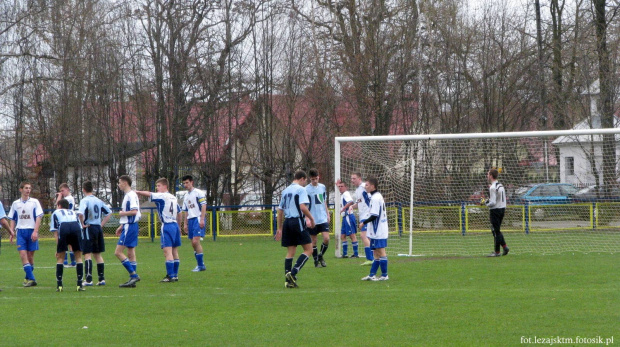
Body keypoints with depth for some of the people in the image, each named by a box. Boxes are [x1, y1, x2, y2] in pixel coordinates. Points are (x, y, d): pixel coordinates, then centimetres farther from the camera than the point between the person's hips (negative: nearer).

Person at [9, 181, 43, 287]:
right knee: (23, 254, -12)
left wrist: (35, 232, -13)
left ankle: (28, 278, 16)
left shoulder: (34, 202, 3)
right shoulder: (15, 203, 9)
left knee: (30, 255, 2)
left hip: (31, 231, -1)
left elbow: (38, 217, -3)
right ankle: (31, 279, -16)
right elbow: (12, 219, 14)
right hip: (20, 231, 1)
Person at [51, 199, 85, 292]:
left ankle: (59, 285, 6)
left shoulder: (55, 213, 29)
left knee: (60, 258, 10)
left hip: (63, 228, -2)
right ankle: (79, 285, 7)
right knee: (78, 257, 12)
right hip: (76, 227, 2)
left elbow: (55, 232, 18)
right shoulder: (73, 213, 37)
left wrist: (58, 248, 14)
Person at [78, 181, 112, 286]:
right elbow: (109, 212, 17)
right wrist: (102, 224, 14)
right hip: (98, 228, 6)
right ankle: (102, 278, 11)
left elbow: (80, 214, -28)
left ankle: (88, 279, -12)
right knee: (98, 254, 13)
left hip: (88, 229, -6)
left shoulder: (85, 200, -11)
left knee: (87, 254, -6)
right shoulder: (98, 201, 10)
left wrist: (83, 224, -13)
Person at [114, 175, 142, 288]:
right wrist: (121, 226, 23)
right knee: (131, 252, 10)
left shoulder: (131, 195, -15)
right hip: (128, 226, 10)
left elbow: (134, 211, -25)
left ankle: (134, 275, -14)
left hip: (129, 227, -10)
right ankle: (132, 279, 11)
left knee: (118, 252, -11)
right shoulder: (127, 195, 16)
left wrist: (122, 213, -11)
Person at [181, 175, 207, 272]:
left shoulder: (198, 193, -4)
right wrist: (185, 224, 19)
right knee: (193, 243, 5)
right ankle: (200, 265, 10)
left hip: (198, 219, -8)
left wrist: (202, 219, -17)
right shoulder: (186, 196, 20)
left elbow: (203, 206, -10)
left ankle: (201, 265, -13)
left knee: (196, 241, -17)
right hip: (190, 220, 8)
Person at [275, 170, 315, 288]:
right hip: (298, 221, -7)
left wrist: (279, 228, 24)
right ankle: (293, 273, -17)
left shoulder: (285, 191, 18)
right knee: (308, 249, -2)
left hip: (287, 222, 7)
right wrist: (311, 219, -5)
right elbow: (303, 207, -18)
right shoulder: (301, 189, -5)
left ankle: (288, 281, 4)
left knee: (290, 252, 9)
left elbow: (280, 210, 20)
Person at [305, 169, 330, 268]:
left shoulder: (322, 187, 9)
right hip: (313, 220, -4)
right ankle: (316, 261, 16)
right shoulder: (307, 189, -7)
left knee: (326, 238, -8)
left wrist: (327, 214, 16)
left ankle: (320, 256, 15)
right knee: (314, 241, 4)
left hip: (323, 219, 4)